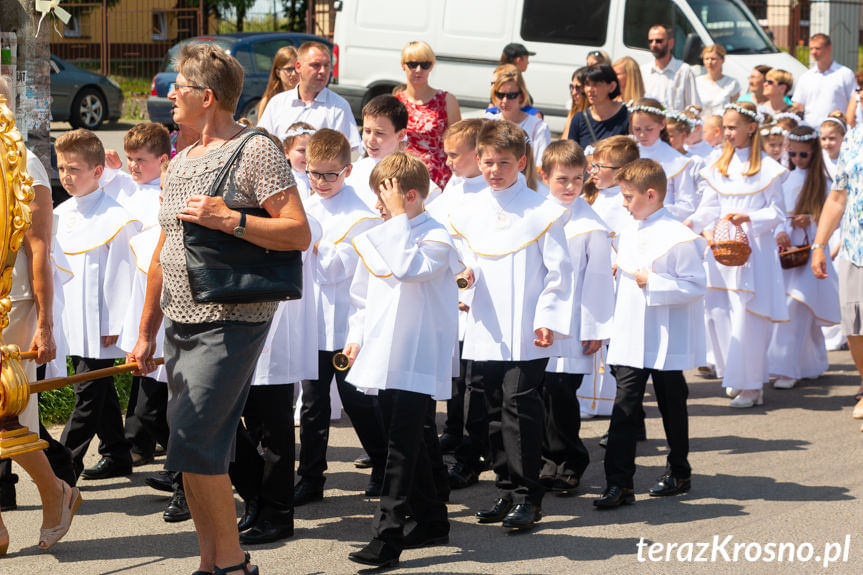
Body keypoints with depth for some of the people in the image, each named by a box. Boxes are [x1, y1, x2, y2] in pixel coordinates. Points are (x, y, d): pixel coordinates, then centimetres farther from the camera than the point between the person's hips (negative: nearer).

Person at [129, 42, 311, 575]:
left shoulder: (256, 150, -7)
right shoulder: (180, 163, 17)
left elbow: (299, 234, -14)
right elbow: (162, 254, 22)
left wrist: (229, 219, -22)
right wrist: (146, 333, 20)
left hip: (231, 323, -8)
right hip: (182, 325, 8)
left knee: (193, 446, -13)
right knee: (201, 451, 8)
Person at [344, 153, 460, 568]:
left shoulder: (436, 238, -7)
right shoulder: (379, 237, 16)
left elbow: (408, 268, -27)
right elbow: (362, 292, 22)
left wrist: (398, 220, -20)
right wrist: (356, 335, 14)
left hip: (418, 359, -8)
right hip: (384, 355, 8)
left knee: (402, 446, -11)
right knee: (412, 442, 14)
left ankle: (387, 536, -14)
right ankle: (430, 521, 25)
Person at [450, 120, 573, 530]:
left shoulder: (541, 211, -2)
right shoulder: (468, 212, 10)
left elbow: (559, 271, -2)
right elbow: (462, 263, 18)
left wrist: (549, 319, -8)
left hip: (527, 333, -5)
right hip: (486, 331, 5)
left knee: (520, 408, -8)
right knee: (495, 411, 9)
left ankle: (527, 497, -2)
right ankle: (506, 491, 19)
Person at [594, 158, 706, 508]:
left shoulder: (678, 237, -13)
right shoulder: (630, 234, 10)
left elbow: (696, 286, -17)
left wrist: (652, 283, -20)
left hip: (666, 343, -6)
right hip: (630, 341, 6)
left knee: (672, 407, 10)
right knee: (625, 408, -3)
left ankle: (679, 472, 27)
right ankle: (619, 485, -6)